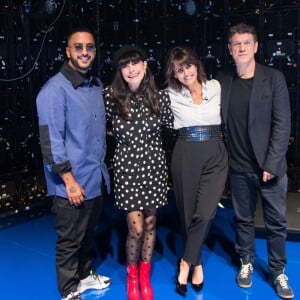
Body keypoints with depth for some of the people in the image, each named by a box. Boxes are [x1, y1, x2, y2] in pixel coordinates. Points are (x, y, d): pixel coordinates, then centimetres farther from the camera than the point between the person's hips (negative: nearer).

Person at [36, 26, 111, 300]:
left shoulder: (97, 85, 8)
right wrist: (70, 180, -19)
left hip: (97, 177, 7)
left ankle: (85, 275, 42)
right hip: (72, 183, -7)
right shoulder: (55, 89, -15)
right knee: (70, 240, 8)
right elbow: (50, 140, -18)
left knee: (88, 235, 22)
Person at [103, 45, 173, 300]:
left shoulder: (160, 96, -5)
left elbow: (171, 125, 9)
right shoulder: (111, 96, -10)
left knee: (150, 223, 12)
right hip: (127, 166, -2)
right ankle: (132, 276, 27)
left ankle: (145, 277, 33)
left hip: (154, 165, 2)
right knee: (136, 229, -2)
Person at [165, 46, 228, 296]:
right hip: (185, 156, 0)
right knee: (187, 214, 7)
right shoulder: (171, 95, 0)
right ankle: (197, 263, 27)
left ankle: (187, 262, 8)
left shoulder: (216, 87, 5)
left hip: (215, 156, 1)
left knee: (205, 213, -13)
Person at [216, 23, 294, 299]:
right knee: (243, 219, 15)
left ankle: (278, 272, 25)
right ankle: (246, 263, 34)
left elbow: (282, 124, -8)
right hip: (239, 167, 2)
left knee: (276, 222, 7)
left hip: (270, 166, -2)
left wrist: (271, 164, -13)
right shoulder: (223, 81, 3)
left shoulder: (274, 78, -4)